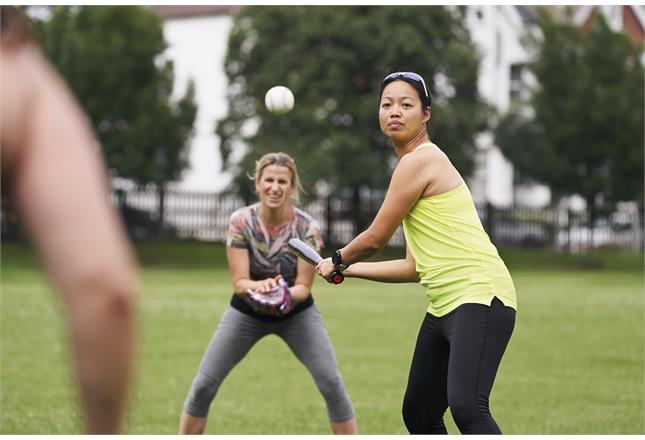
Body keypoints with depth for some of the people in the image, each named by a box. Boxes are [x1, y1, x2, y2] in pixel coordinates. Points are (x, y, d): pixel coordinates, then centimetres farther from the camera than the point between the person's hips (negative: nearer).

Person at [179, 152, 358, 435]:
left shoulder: (307, 227, -21)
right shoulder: (241, 221, -21)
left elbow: (303, 287, -19)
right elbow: (239, 282, -21)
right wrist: (258, 287, -45)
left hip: (296, 312, 0)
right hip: (246, 312, 1)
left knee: (331, 383, -14)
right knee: (204, 385, -5)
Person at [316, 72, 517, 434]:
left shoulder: (419, 160, -9)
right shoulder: (418, 162, 20)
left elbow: (375, 239, -3)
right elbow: (415, 267, 20)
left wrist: (337, 261, 17)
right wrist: (348, 270, 27)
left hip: (480, 297, -10)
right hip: (445, 305, 10)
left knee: (466, 406, -27)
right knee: (418, 414, 11)